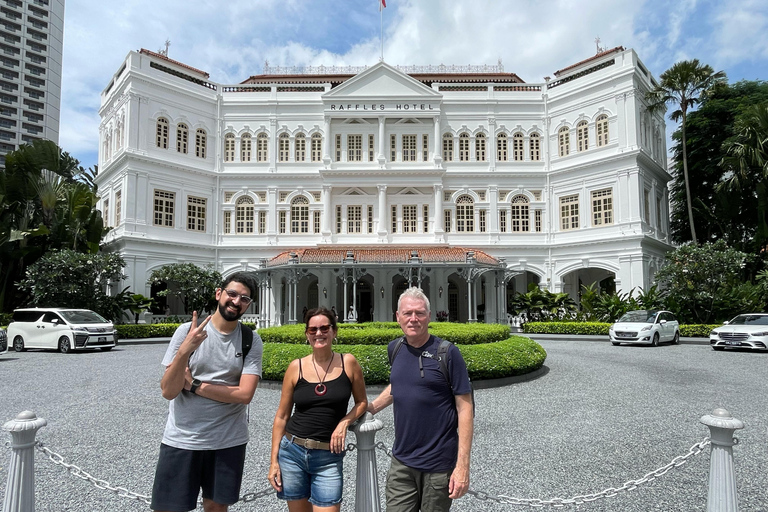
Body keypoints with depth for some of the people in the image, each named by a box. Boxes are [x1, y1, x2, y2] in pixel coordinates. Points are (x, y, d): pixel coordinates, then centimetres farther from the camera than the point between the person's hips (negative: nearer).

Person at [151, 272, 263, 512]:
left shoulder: (251, 340, -4)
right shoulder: (187, 331, -6)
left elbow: (244, 394, -13)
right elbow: (168, 391, -11)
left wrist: (194, 385, -13)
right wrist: (185, 349, -26)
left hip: (228, 442, 1)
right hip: (181, 440, 0)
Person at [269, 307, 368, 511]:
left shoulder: (348, 363, -4)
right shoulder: (296, 367, -1)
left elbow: (362, 402, 9)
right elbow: (282, 416, 5)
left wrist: (344, 422, -10)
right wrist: (274, 460, 3)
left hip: (329, 456, -1)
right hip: (292, 451, 2)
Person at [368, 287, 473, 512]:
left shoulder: (447, 353, -12)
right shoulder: (395, 348, 4)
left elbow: (464, 409, -12)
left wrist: (462, 466, -16)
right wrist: (371, 407, 13)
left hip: (439, 465, -4)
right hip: (401, 462, 4)